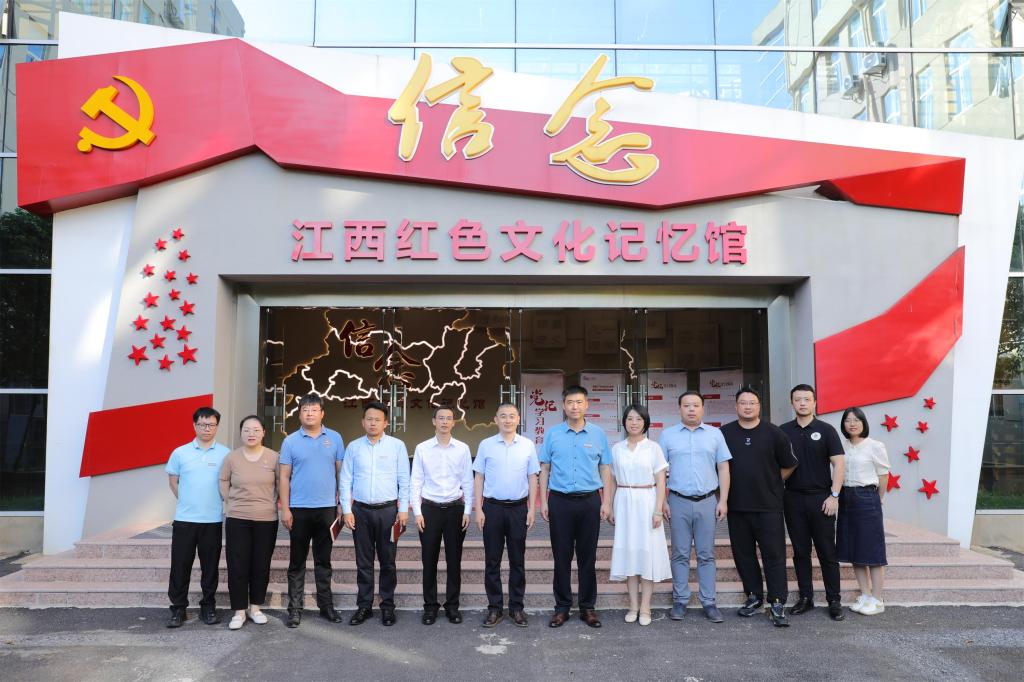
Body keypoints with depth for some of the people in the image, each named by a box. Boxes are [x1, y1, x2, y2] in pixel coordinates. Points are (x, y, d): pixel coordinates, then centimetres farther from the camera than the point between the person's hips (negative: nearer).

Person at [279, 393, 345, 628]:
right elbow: (284, 476, 0)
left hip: (327, 508, 1)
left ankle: (326, 605, 21)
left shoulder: (335, 438, 3)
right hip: (299, 509, -1)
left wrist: (342, 504, 1)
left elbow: (341, 472, 6)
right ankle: (295, 609, 15)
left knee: (323, 561, 12)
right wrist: (285, 509, -5)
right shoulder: (290, 441, 0)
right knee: (297, 562, 6)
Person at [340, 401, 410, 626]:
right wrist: (347, 510, 0)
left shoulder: (397, 446, 0)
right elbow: (345, 481, 6)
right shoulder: (354, 447, 5)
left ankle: (387, 606, 16)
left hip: (388, 509, -1)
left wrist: (403, 510, -4)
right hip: (361, 510, 1)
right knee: (363, 562, 9)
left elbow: (404, 480, 1)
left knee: (388, 561, 5)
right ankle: (364, 606, 19)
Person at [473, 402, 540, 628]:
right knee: (492, 560, 6)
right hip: (492, 507, 0)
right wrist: (478, 510, -3)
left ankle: (517, 607, 20)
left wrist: (531, 510, 0)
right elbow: (479, 478, 2)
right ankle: (494, 608, 17)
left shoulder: (528, 445, 2)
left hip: (518, 507, 1)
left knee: (518, 560, 8)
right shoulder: (486, 445, 0)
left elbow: (532, 478, 5)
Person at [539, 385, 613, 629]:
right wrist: (543, 501, 1)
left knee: (588, 557, 7)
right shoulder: (552, 434, 3)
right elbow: (544, 469, 6)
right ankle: (562, 607, 17)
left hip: (590, 501, 0)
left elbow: (605, 469, 6)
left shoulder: (598, 434, 4)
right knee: (562, 557, 6)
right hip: (560, 501, 0)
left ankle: (587, 607, 18)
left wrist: (606, 502, 0)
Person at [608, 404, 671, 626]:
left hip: (646, 502, -2)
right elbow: (612, 481, 10)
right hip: (624, 503, 2)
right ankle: (633, 605, 14)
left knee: (647, 552, -1)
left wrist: (658, 510, -10)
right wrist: (609, 508, 6)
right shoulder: (617, 448, 7)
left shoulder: (653, 448, 0)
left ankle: (645, 607, 8)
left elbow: (660, 482, -2)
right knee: (628, 552, 5)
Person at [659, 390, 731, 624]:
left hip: (707, 501, 1)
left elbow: (723, 468, 6)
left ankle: (709, 602, 12)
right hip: (679, 501, 0)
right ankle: (680, 601, 13)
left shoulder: (715, 434, 6)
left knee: (706, 554, 5)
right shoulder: (668, 435, 4)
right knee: (680, 554, 5)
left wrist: (723, 500, 0)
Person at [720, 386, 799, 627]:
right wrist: (730, 486, 8)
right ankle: (754, 597, 25)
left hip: (768, 505, -2)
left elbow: (789, 465, 9)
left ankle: (777, 604, 5)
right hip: (736, 506, 2)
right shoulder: (724, 433, 2)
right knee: (743, 554, 10)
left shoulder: (773, 433, -1)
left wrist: (772, 483, 8)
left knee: (774, 554, -2)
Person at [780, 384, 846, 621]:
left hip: (821, 498, -2)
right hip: (793, 498, 2)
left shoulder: (826, 430, -1)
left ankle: (834, 600, 11)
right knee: (800, 551, 9)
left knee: (827, 552, 2)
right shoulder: (783, 431, 6)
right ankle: (805, 597, 18)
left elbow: (839, 464, -3)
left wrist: (834, 495, -10)